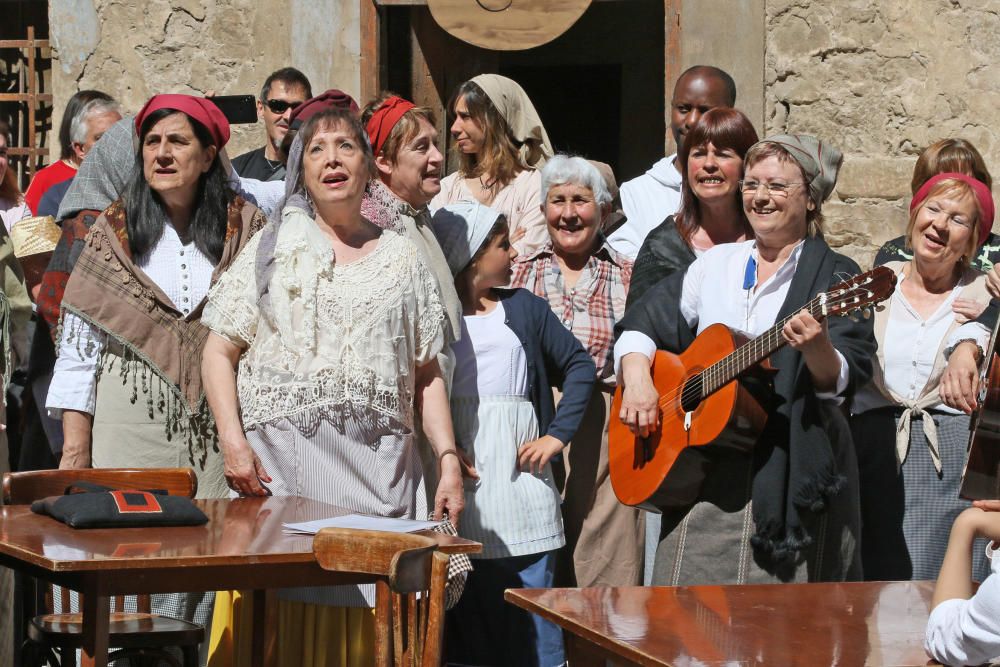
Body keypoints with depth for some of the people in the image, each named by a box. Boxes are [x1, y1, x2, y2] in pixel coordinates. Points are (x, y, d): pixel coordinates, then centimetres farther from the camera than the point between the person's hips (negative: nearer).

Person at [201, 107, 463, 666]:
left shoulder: (401, 258, 14)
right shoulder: (274, 249, 10)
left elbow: (428, 373, 13)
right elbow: (220, 352, 5)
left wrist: (450, 461, 2)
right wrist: (233, 442, -8)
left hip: (378, 465, 1)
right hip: (283, 463, -1)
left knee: (373, 618, -6)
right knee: (286, 617, -7)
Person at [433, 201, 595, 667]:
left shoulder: (523, 308, 10)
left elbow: (579, 364, 16)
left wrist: (558, 434, 5)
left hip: (519, 471, 2)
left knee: (532, 622, 2)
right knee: (464, 614, 1)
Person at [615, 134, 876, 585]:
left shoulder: (834, 277, -1)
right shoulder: (716, 264, 15)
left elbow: (843, 383, -11)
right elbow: (642, 324, 17)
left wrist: (817, 349, -31)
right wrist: (636, 376, -2)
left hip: (792, 473, -4)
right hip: (701, 468, 4)